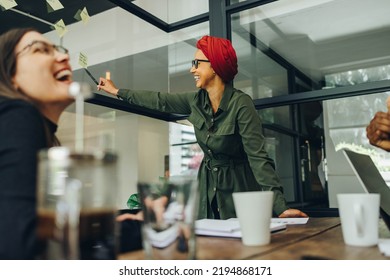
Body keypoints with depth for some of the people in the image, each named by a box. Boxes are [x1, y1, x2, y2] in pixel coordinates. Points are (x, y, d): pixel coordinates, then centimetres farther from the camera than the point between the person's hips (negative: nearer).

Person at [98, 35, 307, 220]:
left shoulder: (241, 103, -21)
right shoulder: (196, 101, -2)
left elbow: (258, 156, -25)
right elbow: (160, 101, 11)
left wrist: (279, 206, -30)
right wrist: (117, 92, 18)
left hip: (238, 187, -6)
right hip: (208, 187, 6)